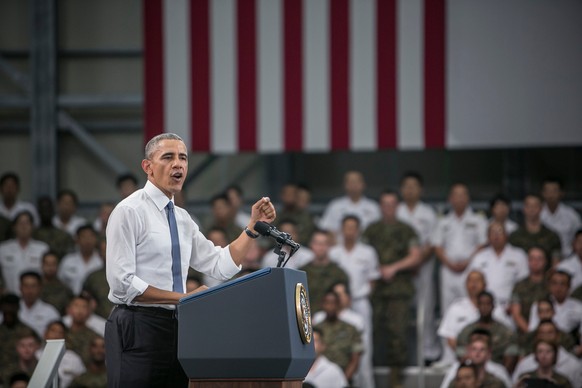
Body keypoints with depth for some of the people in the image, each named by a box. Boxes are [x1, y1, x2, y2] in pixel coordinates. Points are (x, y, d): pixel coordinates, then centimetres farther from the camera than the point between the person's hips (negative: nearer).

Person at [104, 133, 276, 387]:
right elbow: (122, 282, -15)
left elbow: (221, 266, 15)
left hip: (177, 327, 8)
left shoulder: (183, 219, 16)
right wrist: (184, 298, -15)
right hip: (138, 327, -8)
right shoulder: (129, 212, -8)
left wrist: (254, 226, 5)